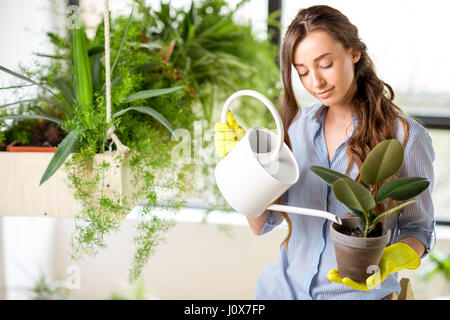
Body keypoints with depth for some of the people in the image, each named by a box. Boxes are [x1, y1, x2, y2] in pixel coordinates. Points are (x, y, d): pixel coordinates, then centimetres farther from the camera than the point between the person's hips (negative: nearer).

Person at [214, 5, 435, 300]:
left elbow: (418, 228, 1)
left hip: (358, 291, -3)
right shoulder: (299, 124, 2)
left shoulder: (407, 137, -9)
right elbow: (263, 225, 3)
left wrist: (389, 260, -18)